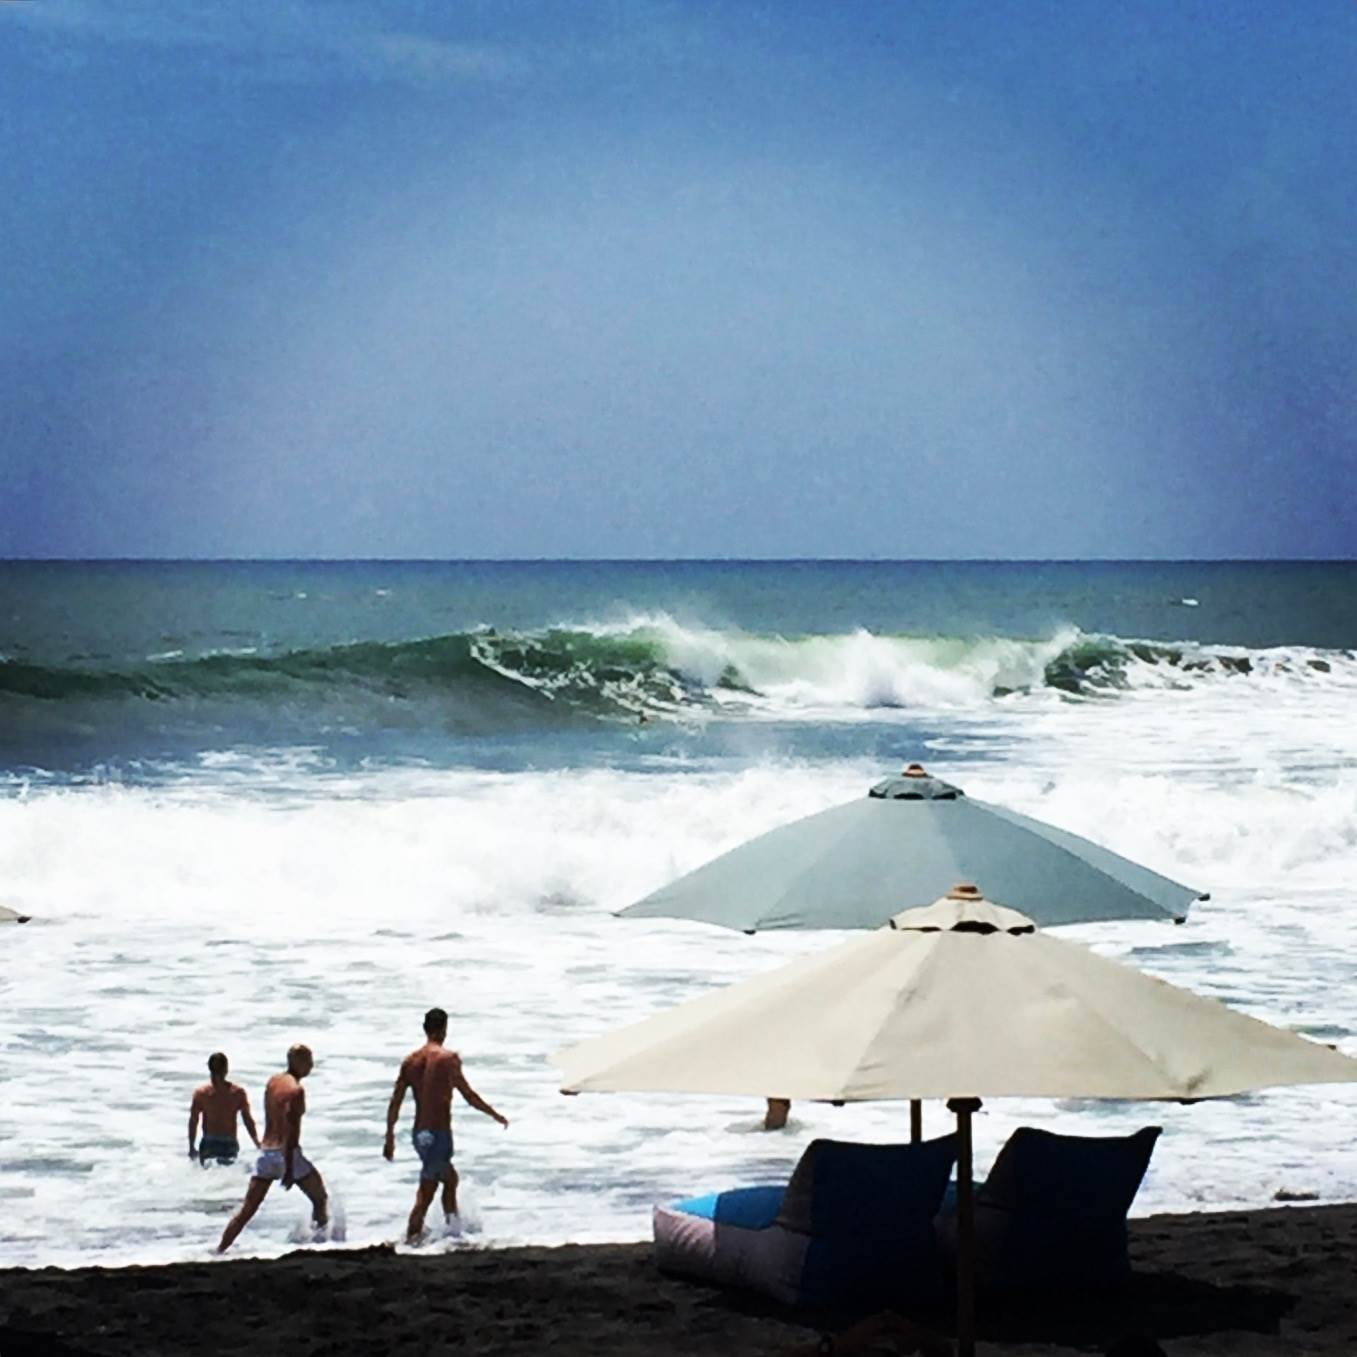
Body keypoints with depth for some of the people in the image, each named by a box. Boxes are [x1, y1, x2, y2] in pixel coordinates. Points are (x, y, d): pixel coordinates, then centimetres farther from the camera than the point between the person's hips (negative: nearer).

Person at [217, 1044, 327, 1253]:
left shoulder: (272, 1083, 11)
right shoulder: (295, 1090, -13)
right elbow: (291, 1130, -20)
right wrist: (289, 1170, -23)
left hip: (265, 1152, 7)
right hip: (286, 1154, -7)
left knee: (246, 1210, 6)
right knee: (320, 1199, 13)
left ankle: (219, 1251, 0)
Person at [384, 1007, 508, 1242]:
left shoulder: (410, 1061, 7)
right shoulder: (448, 1058, -10)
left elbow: (395, 1103, 6)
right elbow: (468, 1095, -11)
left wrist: (390, 1138, 13)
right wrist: (496, 1115, 1)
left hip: (419, 1133, 7)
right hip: (439, 1133, -7)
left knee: (450, 1178, 23)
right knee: (426, 1193, 0)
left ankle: (454, 1230, 24)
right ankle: (411, 1239, -1)